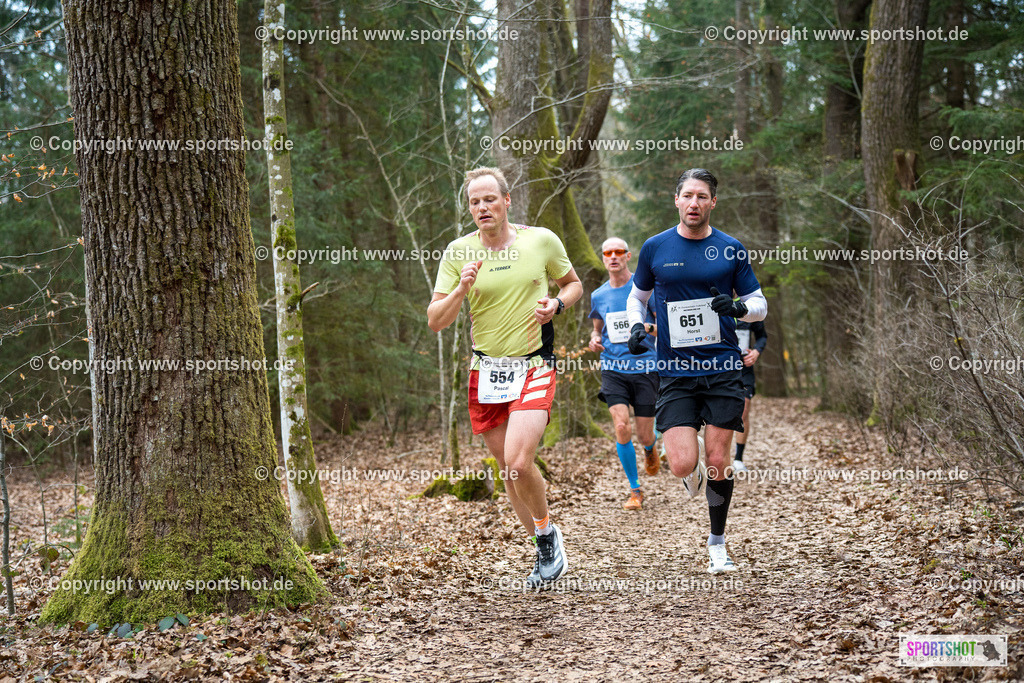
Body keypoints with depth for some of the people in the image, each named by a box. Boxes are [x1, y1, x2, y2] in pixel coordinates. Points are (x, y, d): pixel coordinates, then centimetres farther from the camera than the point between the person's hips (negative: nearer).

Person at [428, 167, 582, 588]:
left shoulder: (542, 240, -3)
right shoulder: (458, 252, -2)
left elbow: (573, 284, 13)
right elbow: (435, 321, -4)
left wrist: (556, 304, -8)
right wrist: (461, 288, -21)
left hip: (534, 367, -3)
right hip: (486, 371, 3)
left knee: (518, 462, -20)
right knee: (508, 468, 10)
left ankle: (546, 531, 8)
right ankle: (546, 552, 29)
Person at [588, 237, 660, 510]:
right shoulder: (598, 296, 9)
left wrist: (648, 328, -20)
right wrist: (595, 339, 2)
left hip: (644, 367, -2)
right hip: (613, 369, 2)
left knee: (644, 436, 0)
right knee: (621, 428, -17)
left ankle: (651, 448, 41)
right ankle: (635, 490, -1)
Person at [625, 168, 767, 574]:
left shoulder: (730, 249, 4)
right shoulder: (655, 248, 4)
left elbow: (759, 304, 10)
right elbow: (637, 296, 19)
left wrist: (738, 308, -12)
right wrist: (636, 327, -1)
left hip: (723, 370, 0)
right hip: (675, 371, 0)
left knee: (718, 462, 1)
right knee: (683, 465, -12)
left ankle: (717, 544, 21)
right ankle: (693, 473, 27)